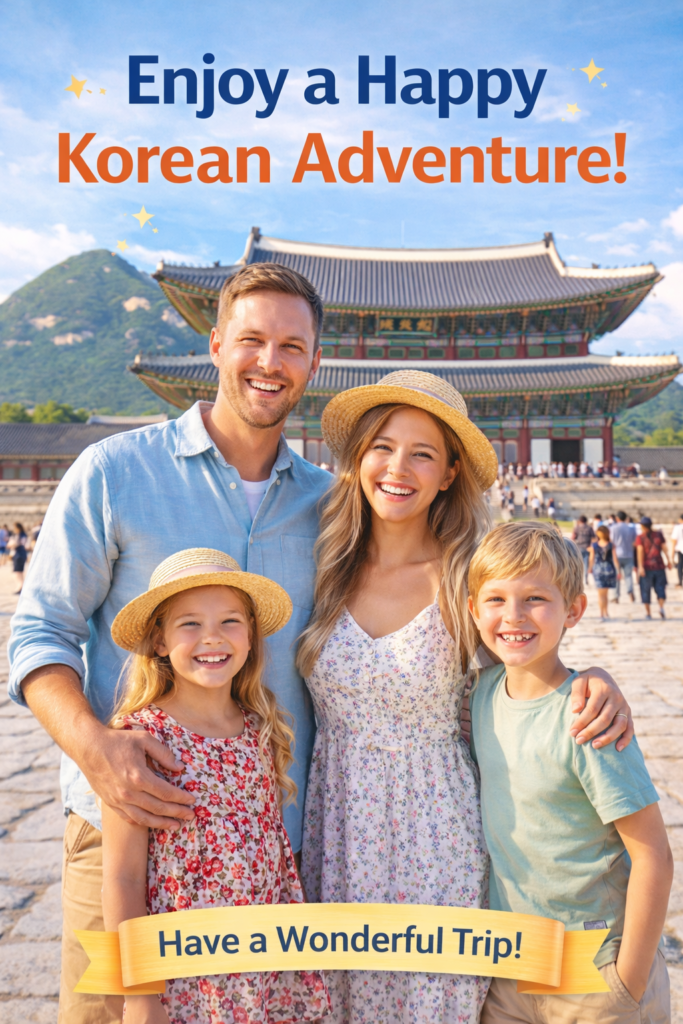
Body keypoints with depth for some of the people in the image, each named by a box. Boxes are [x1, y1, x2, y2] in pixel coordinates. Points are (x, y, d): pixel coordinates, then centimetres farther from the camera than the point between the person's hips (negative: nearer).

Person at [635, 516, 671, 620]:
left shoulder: (640, 537, -5)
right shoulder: (659, 534, 2)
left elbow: (640, 551, -14)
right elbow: (664, 548, 0)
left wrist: (640, 567, -18)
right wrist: (668, 561, 8)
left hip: (646, 566, -2)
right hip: (659, 565, 2)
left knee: (646, 589, 9)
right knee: (660, 588, 7)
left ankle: (648, 612, 12)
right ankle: (661, 607, -16)